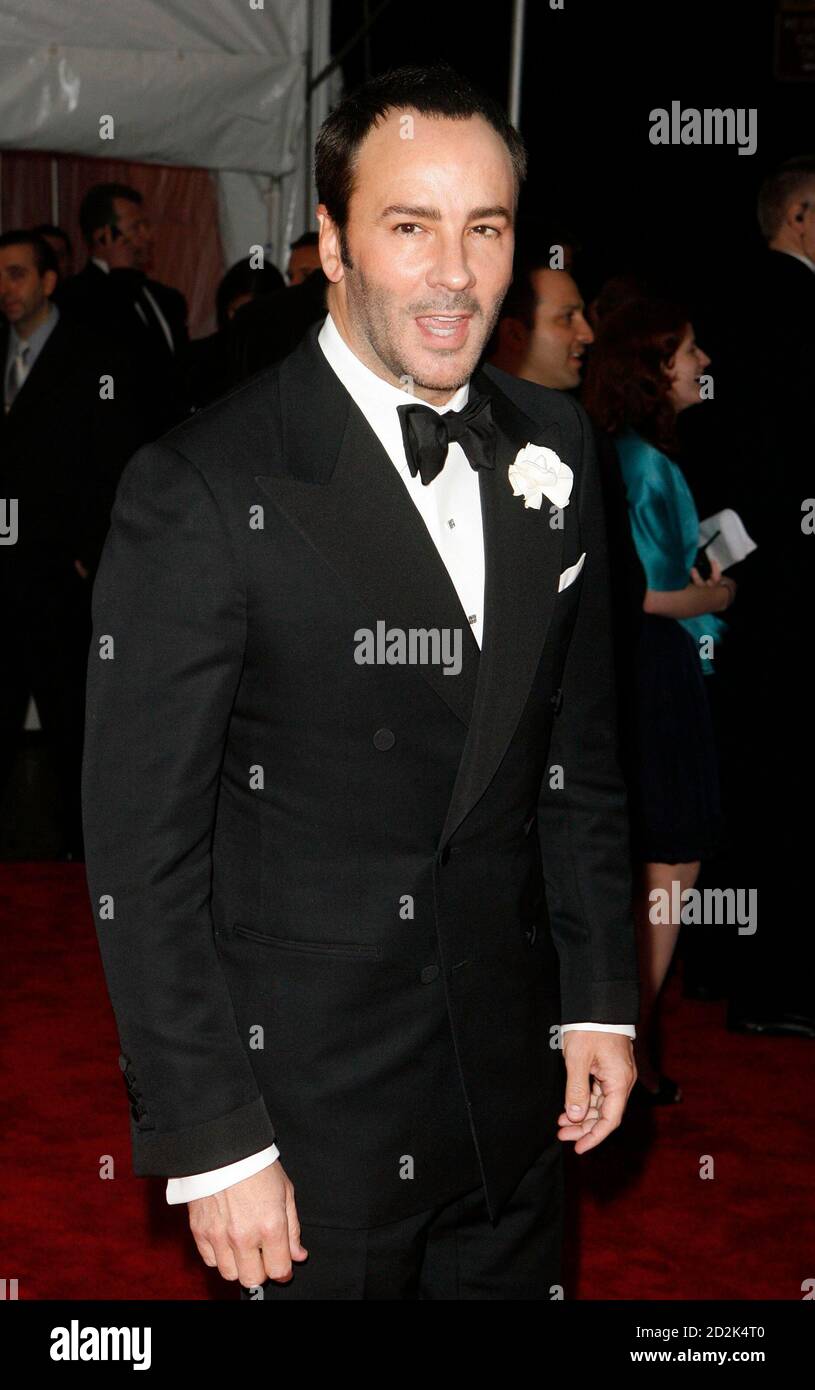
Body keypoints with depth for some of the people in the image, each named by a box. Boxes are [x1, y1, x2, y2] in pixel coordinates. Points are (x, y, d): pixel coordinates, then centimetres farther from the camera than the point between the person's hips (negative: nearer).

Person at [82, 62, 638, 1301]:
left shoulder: (553, 449, 1)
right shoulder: (201, 492, -17)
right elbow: (141, 849, -15)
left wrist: (598, 997, 8)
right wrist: (210, 1139, -15)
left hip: (514, 1092, 5)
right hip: (308, 1104, -5)